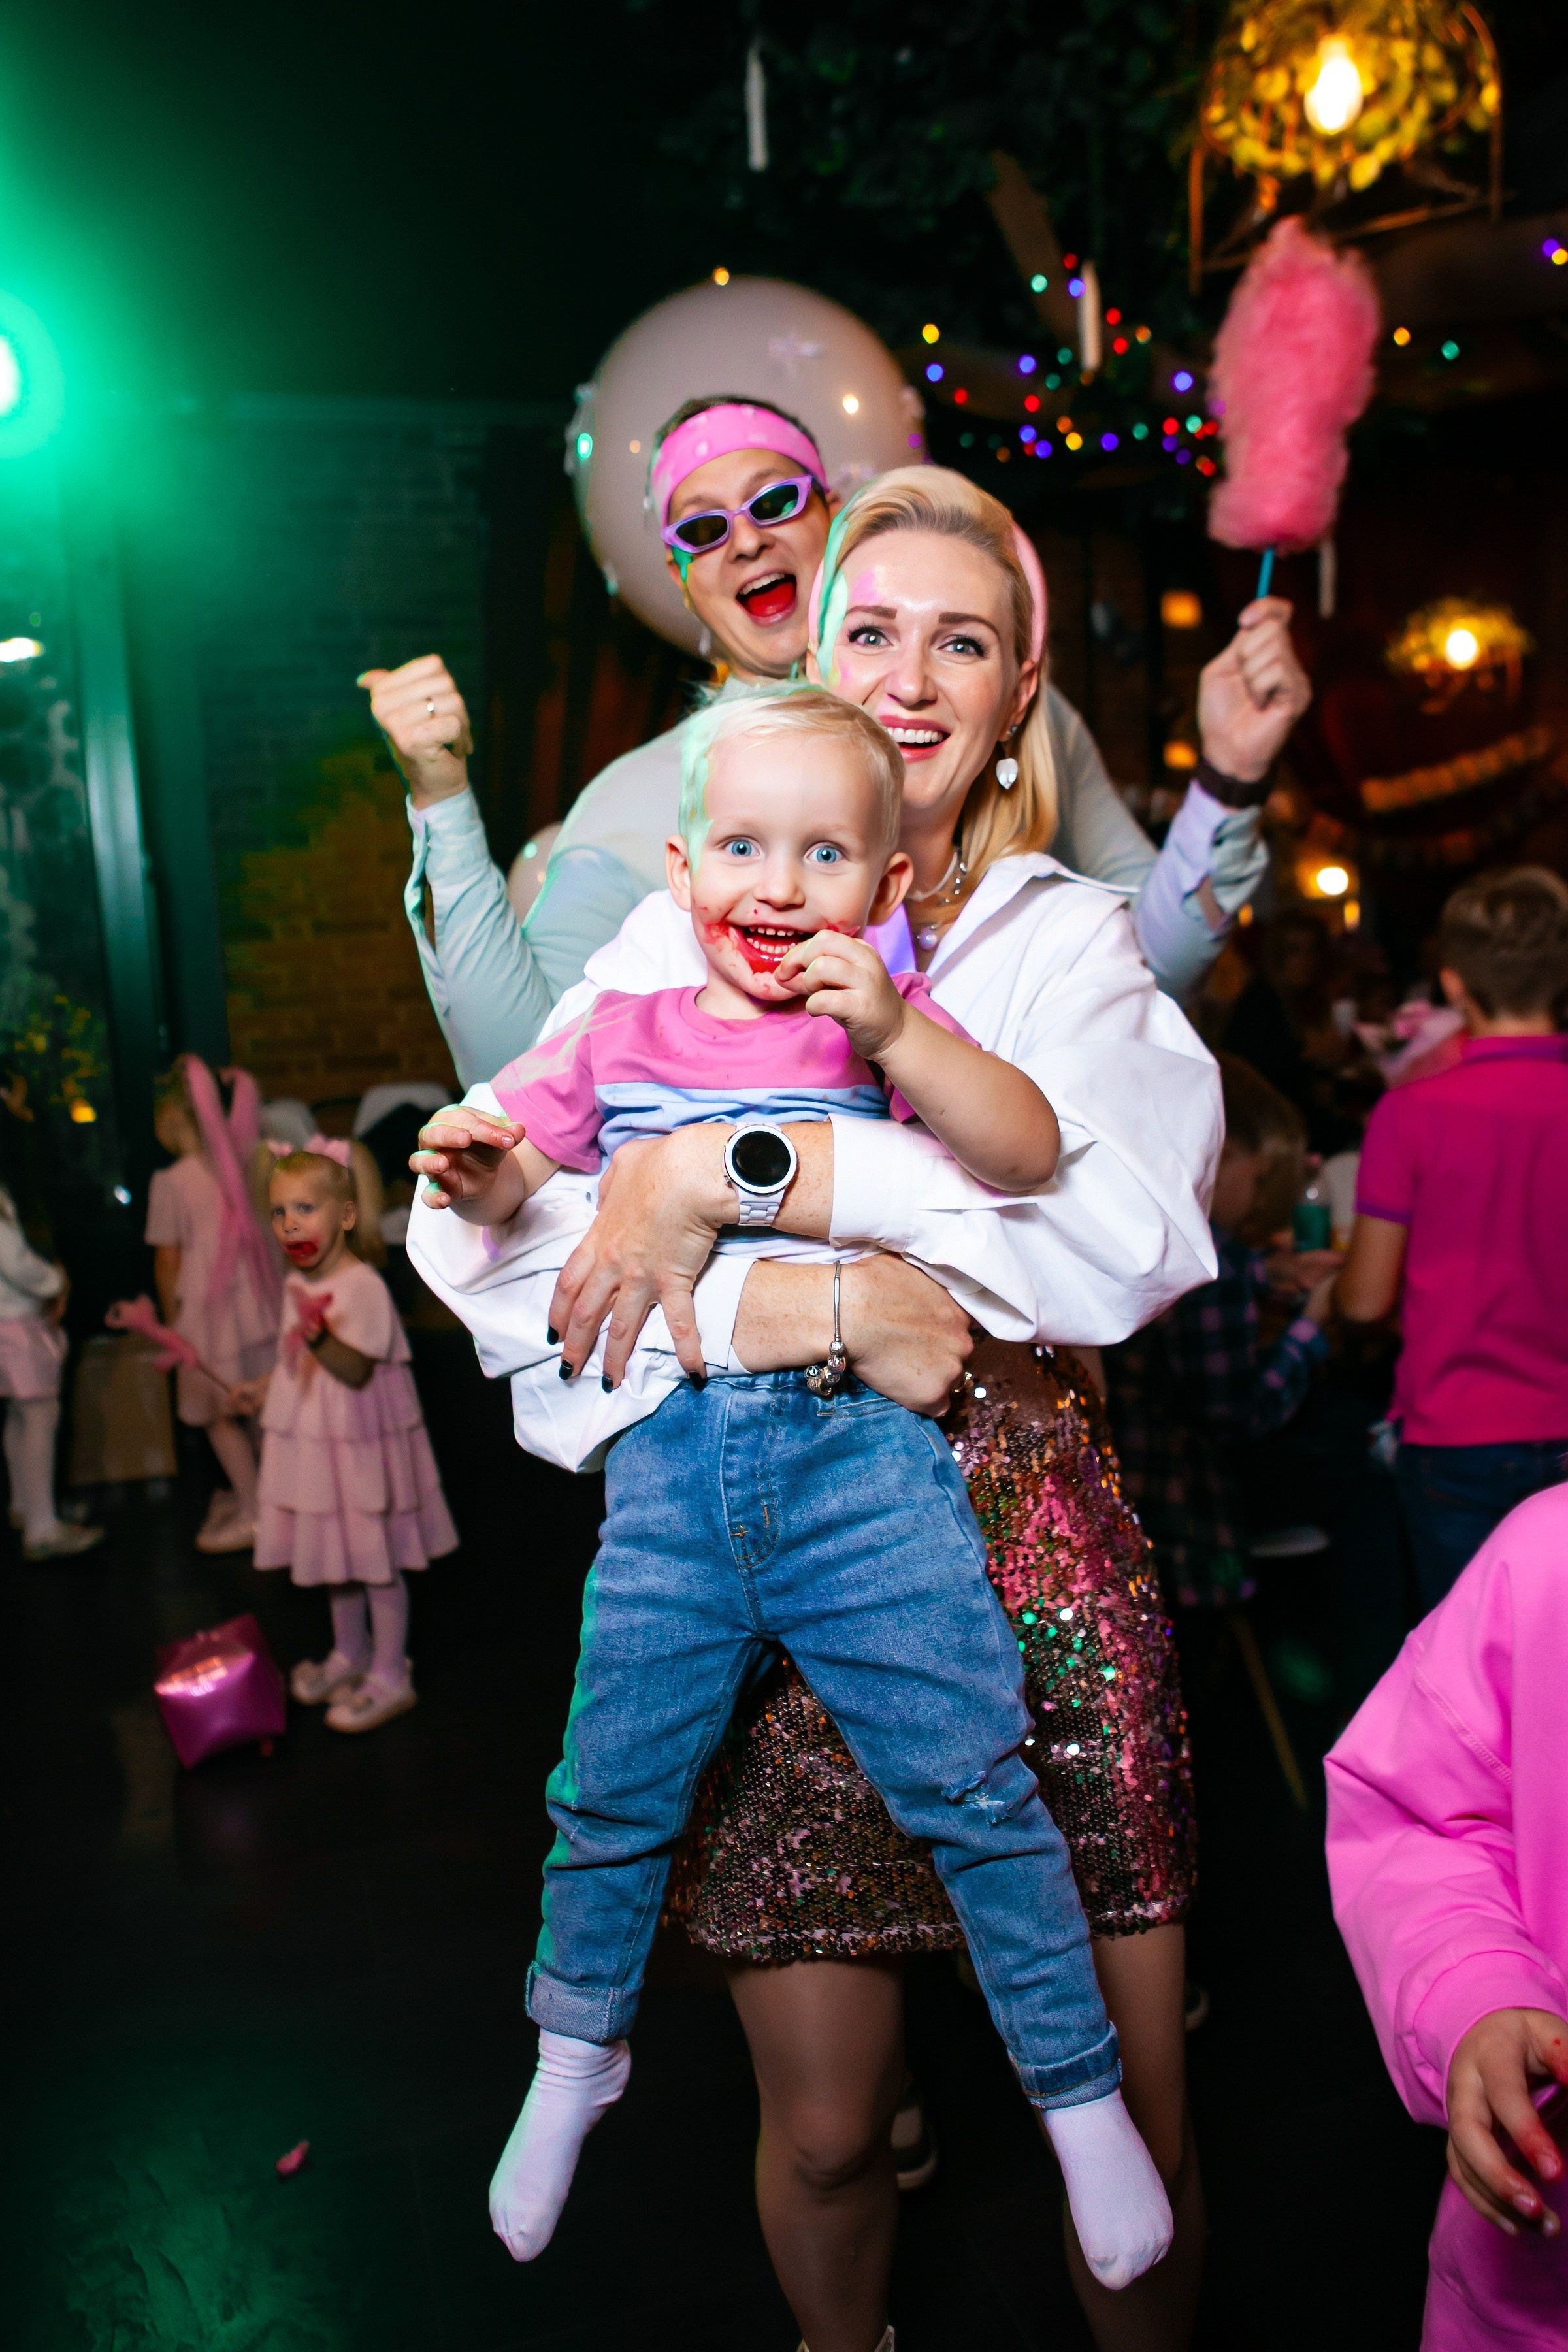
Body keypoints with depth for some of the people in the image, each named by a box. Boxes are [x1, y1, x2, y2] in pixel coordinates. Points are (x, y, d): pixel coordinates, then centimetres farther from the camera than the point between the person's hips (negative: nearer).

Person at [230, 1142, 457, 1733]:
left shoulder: (362, 1286, -20)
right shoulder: (298, 1285, 7)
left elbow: (356, 1371, -26)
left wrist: (319, 1336, -40)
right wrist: (262, 1389, 14)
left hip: (361, 1444, -8)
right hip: (315, 1442, 8)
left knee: (378, 1562, 3)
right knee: (336, 1556, 20)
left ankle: (389, 1678, 15)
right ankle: (349, 1656, 38)